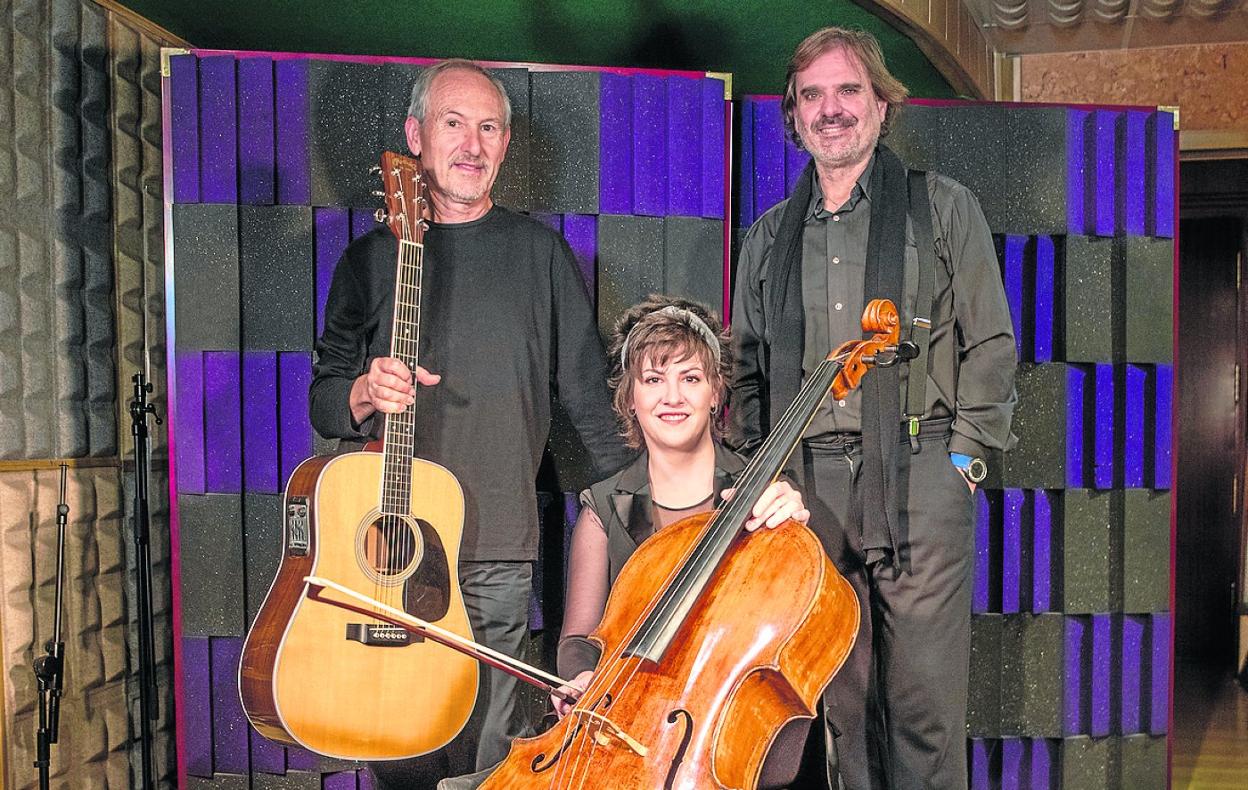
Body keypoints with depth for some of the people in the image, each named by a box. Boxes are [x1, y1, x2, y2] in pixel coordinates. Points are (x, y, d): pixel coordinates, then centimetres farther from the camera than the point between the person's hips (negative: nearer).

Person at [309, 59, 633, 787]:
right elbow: (324, 401, 8)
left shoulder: (538, 251, 6)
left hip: (497, 551, -1)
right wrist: (364, 394, -14)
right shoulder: (373, 257, 8)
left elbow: (588, 389, 7)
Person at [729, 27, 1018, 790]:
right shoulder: (768, 237, 18)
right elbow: (747, 368, 19)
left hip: (919, 479, -2)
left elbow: (992, 343, 6)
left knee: (926, 696, -2)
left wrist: (963, 454, -4)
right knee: (842, 695, 7)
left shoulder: (944, 208, 9)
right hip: (806, 489, 3)